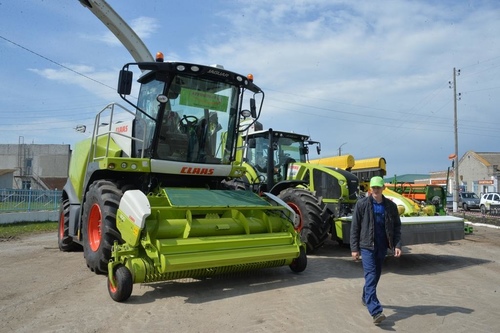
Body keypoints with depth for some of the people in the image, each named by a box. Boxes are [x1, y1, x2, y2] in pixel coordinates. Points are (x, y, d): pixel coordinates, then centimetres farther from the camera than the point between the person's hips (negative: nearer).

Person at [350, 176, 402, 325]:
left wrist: (397, 245, -4)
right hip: (367, 246, -4)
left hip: (382, 247, 4)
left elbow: (397, 226, 8)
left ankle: (366, 298, 39)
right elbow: (354, 227, -4)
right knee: (371, 276, -10)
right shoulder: (362, 204, -6)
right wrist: (354, 248, -7)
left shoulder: (391, 206, 3)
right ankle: (376, 311, -14)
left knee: (376, 276, 16)